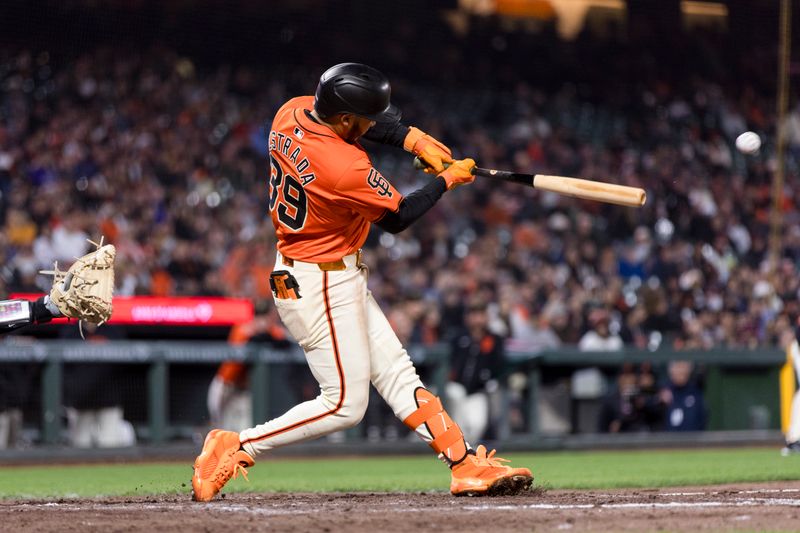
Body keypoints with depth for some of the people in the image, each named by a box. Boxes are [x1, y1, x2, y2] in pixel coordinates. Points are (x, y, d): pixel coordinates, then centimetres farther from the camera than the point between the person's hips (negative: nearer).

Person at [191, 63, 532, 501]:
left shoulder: (293, 112, -4)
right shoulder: (346, 168, -29)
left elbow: (369, 121, 15)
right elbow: (397, 218, -13)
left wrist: (413, 139, 1)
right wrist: (447, 180, 1)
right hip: (320, 287, -10)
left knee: (396, 374, 9)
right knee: (344, 404, -4)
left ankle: (467, 466, 11)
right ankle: (235, 448, 0)